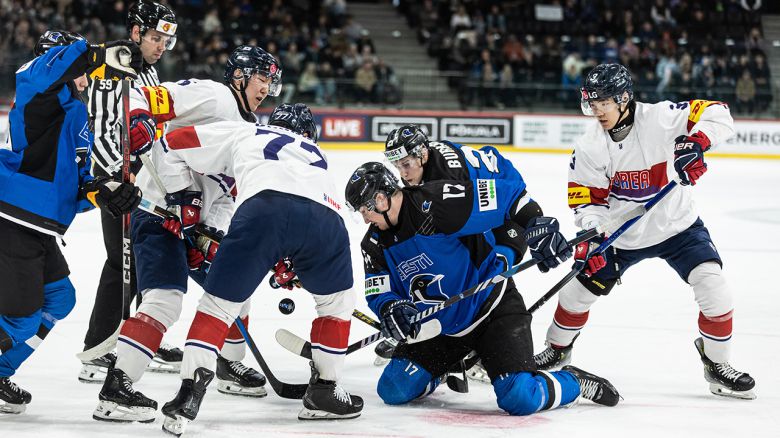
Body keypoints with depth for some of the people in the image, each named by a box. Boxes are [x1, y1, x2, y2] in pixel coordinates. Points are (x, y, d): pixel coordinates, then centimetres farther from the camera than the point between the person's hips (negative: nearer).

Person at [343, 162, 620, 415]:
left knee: (520, 399, -23)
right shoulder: (376, 245, -2)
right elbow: (378, 294, -2)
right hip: (440, 326, 7)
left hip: (493, 309, -7)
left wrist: (537, 226, -28)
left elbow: (505, 194, -20)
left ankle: (576, 383, 6)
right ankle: (438, 371, 29)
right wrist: (391, 309, -24)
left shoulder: (438, 203, -24)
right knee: (393, 390, -3)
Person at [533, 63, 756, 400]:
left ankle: (716, 364, 4)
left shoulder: (660, 118, -21)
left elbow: (717, 115, -21)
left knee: (713, 289, -16)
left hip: (677, 226, -2)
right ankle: (557, 350, 32)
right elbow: (586, 198, -6)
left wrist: (696, 142, -38)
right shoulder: (590, 146, -11)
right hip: (622, 235, 2)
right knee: (579, 290, 4)